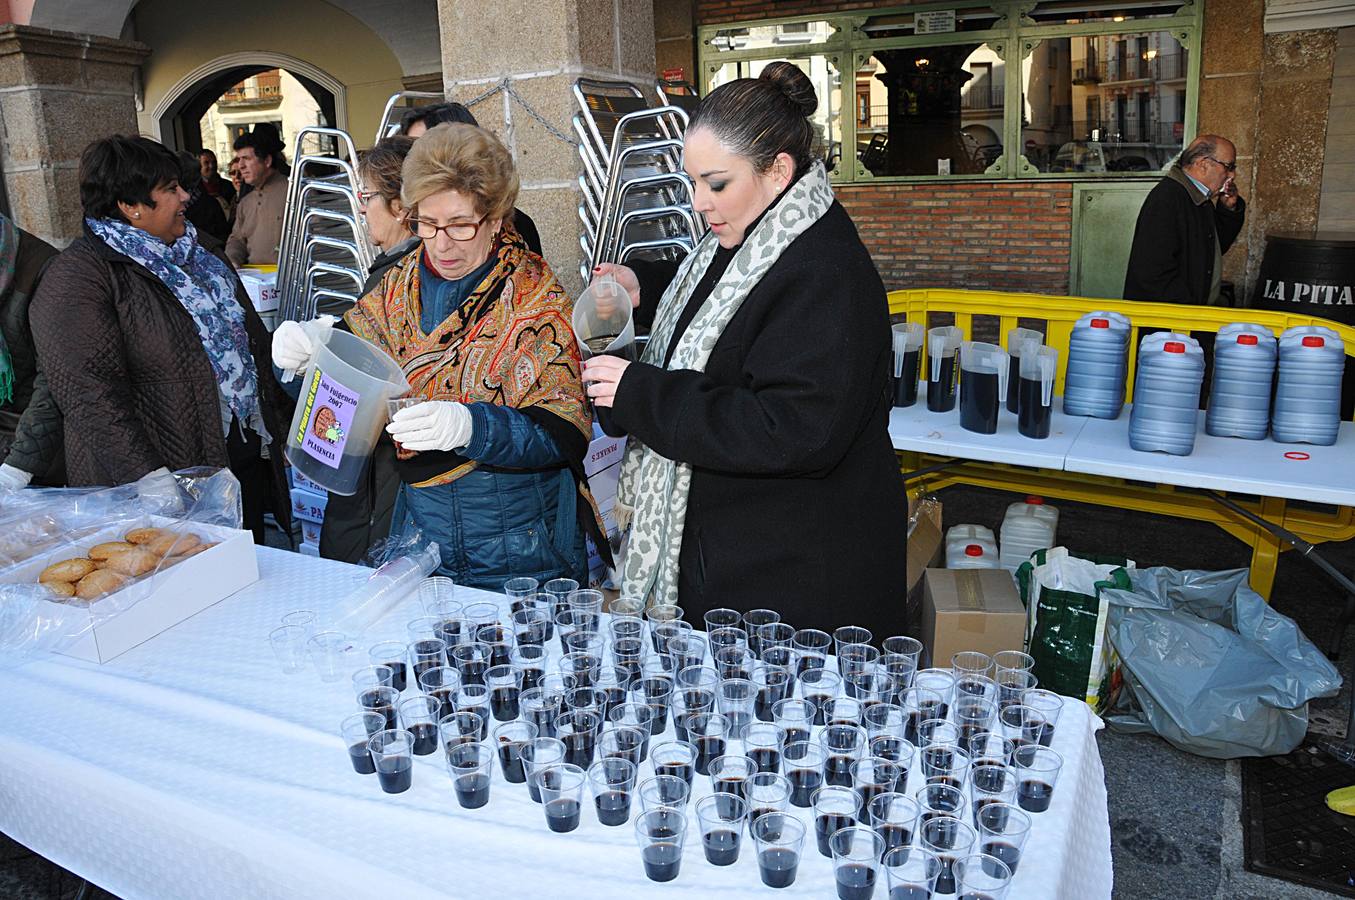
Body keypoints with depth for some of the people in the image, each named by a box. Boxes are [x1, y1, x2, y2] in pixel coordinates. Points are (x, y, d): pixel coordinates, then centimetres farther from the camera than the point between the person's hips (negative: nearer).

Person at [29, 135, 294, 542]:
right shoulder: (78, 279, -12)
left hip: (248, 459, 7)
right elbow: (90, 393, -20)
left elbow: (252, 340, 19)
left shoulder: (197, 256, 13)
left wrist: (282, 431, 16)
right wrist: (153, 480, -28)